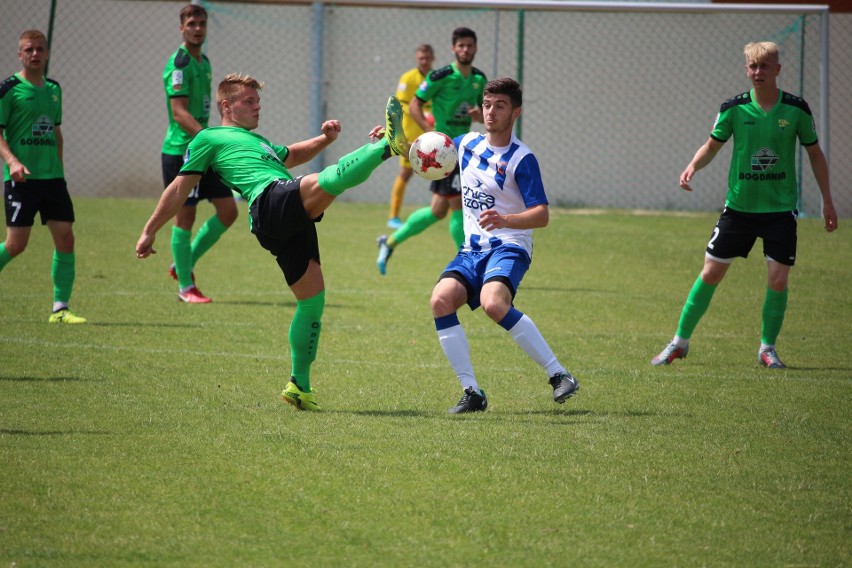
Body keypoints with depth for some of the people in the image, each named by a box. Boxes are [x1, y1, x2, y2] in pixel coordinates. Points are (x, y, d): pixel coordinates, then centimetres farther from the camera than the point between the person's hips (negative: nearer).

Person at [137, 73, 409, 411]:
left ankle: (299, 386, 11)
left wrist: (325, 139, 36)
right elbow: (180, 189, 15)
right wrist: (149, 231, 14)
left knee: (312, 300, 4)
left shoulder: (256, 141, 40)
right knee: (328, 181, -32)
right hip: (269, 202, -8)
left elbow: (291, 156, 55)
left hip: (295, 216, 8)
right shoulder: (209, 139, 16)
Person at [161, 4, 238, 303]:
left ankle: (184, 265, 18)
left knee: (228, 211, 4)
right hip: (180, 150, -9)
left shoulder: (203, 62, 15)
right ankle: (185, 286, 6)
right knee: (185, 216, -2)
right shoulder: (179, 63, -14)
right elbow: (179, 112, -23)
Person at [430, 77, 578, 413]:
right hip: (472, 250, 6)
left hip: (508, 248, -6)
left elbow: (542, 215, -15)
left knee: (493, 303, -34)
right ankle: (472, 393, -18)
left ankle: (559, 375, -27)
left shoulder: (521, 159, -9)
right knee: (441, 300, -21)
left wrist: (504, 220, -33)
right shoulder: (467, 144, 11)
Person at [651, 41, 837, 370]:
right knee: (711, 274, 3)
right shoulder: (734, 108, -5)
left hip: (781, 208, -1)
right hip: (739, 205, 1)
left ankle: (767, 348, 13)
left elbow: (815, 154, 6)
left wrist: (827, 201, 5)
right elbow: (712, 145, 8)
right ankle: (680, 342, 16)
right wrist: (692, 167, -13)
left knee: (778, 280, -6)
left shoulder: (796, 110, -5)